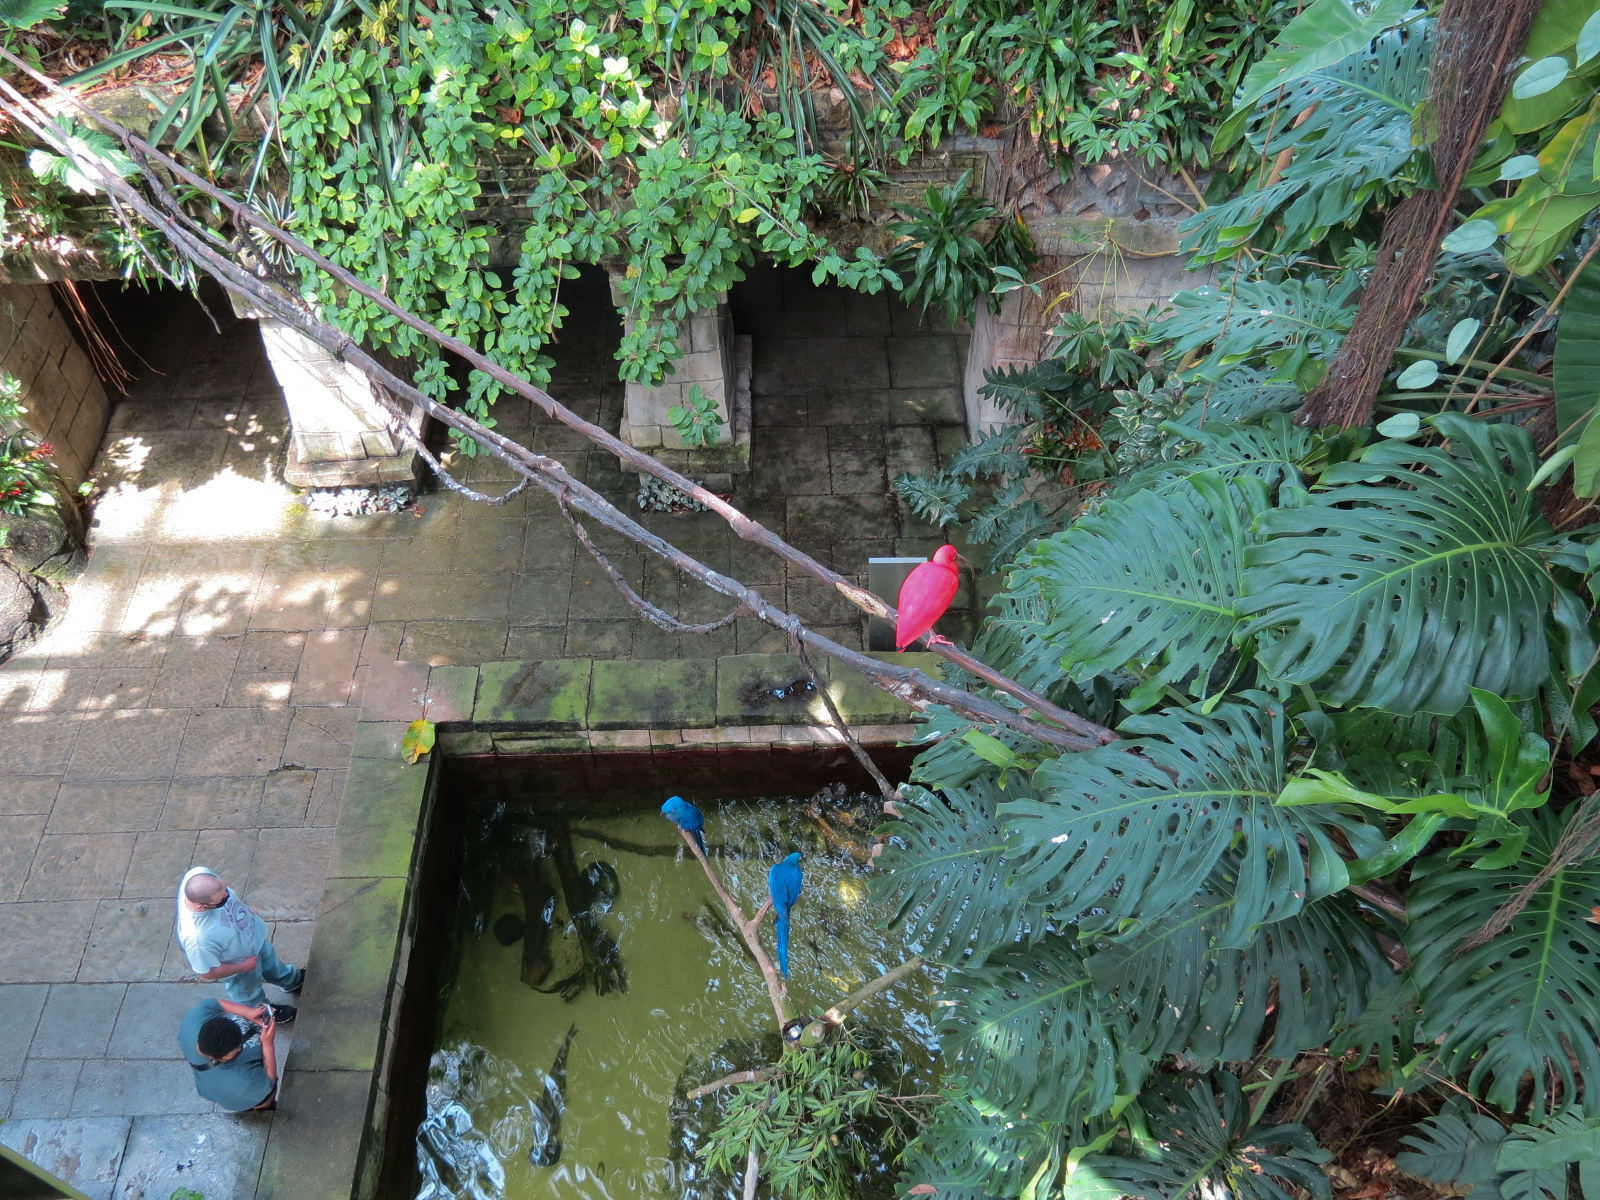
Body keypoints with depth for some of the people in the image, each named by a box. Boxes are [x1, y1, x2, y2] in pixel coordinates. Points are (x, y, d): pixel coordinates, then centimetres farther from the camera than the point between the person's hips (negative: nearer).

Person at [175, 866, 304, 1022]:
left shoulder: (200, 874, -34)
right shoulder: (197, 938, -48)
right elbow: (207, 972, -28)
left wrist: (245, 909, 5)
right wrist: (242, 967, -14)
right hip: (240, 961, -5)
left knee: (271, 963, 36)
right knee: (250, 993, 29)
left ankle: (292, 981, 66)